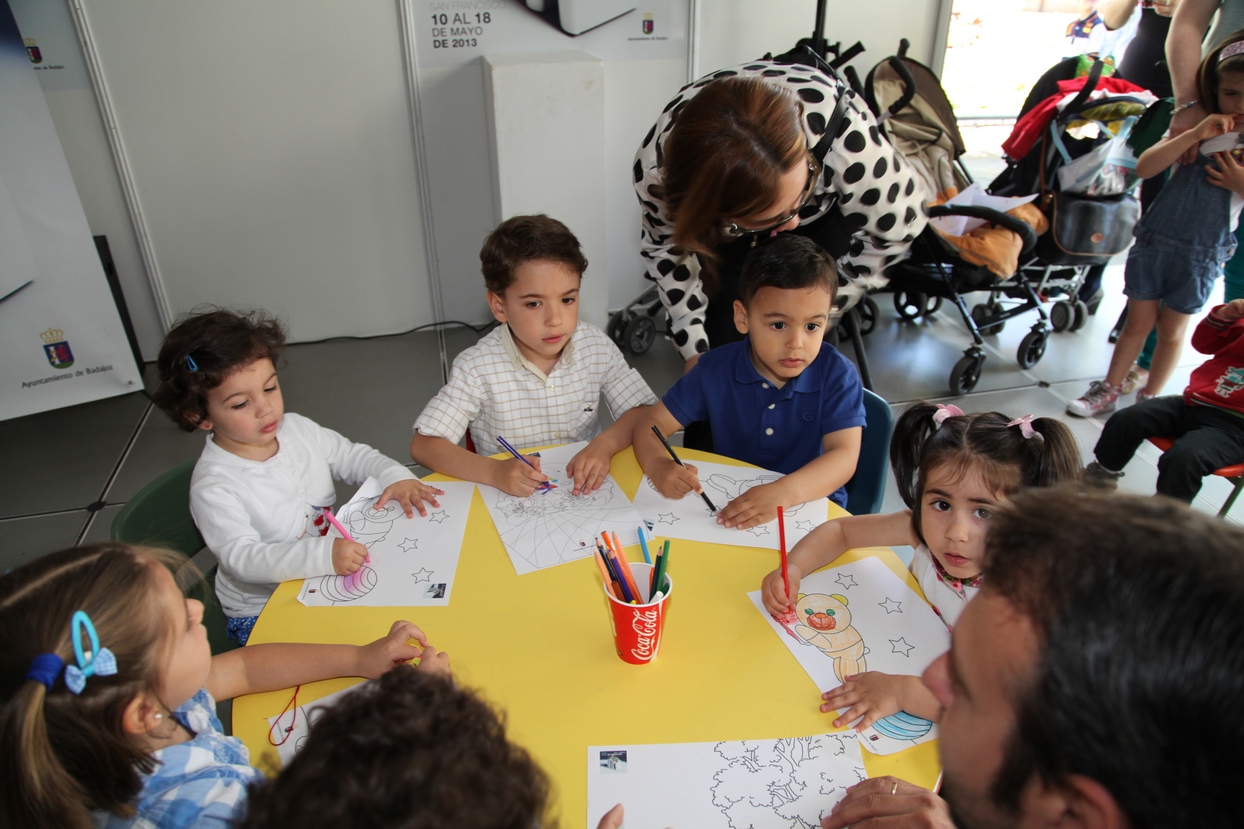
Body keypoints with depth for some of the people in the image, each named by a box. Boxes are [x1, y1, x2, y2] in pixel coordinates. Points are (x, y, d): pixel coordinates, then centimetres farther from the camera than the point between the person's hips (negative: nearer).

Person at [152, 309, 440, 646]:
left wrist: (395, 477, -13)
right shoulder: (213, 487, -23)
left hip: (332, 570, 6)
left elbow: (353, 456, 7)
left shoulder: (296, 429, -2)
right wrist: (323, 555, -44)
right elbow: (242, 558, -30)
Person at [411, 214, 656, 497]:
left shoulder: (597, 346, -6)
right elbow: (423, 445, -14)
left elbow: (644, 410, -1)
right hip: (509, 506, -2)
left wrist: (604, 444, -20)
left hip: (585, 495, 2)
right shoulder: (477, 368, -15)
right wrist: (493, 471, -29)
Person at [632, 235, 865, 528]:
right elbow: (651, 424, -3)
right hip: (729, 509, 2)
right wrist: (659, 466, -27)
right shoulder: (716, 369, -7)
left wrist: (783, 493, -41)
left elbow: (844, 457, -22)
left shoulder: (837, 375, -12)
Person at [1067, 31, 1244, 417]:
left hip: (1201, 255, 0)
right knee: (1137, 323, 9)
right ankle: (1108, 391, 21)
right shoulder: (1194, 129, 0)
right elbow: (1144, 167, -14)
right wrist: (1195, 134, -23)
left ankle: (1149, 399, 25)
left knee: (1171, 330, 10)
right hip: (1154, 240, 0)